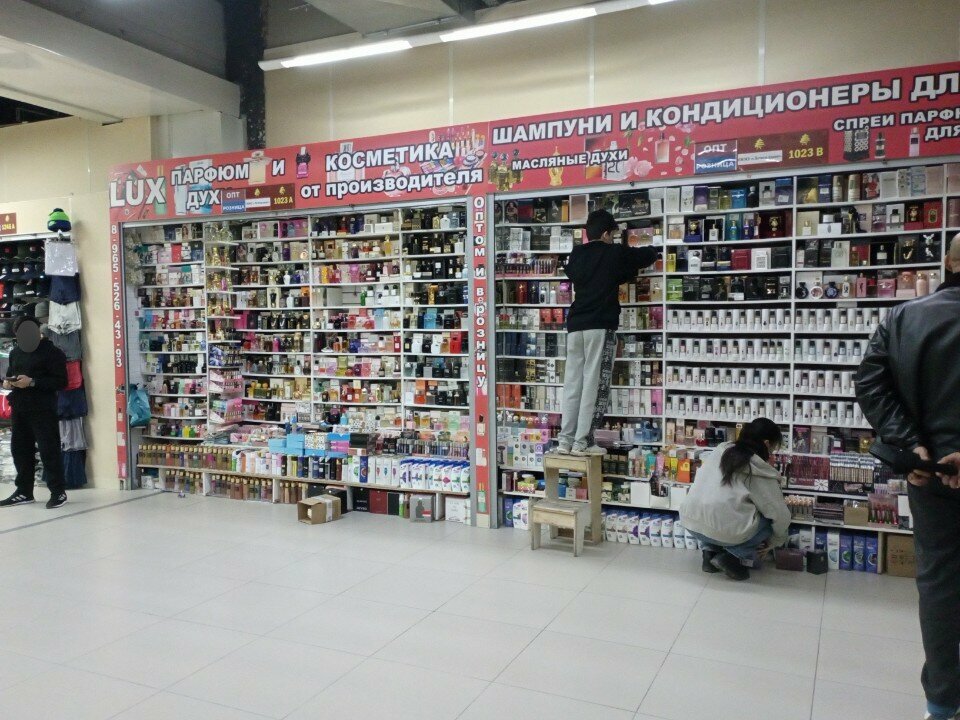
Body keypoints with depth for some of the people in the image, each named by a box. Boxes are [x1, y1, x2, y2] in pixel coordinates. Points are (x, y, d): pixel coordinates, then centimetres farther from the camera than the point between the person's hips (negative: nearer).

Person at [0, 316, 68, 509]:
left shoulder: (51, 352, -8)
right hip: (19, 408, 8)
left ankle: (58, 492, 1)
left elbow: (60, 381, -13)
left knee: (49, 450, -6)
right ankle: (24, 491, 22)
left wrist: (32, 382, -22)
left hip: (43, 409, -7)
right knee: (20, 449, 11)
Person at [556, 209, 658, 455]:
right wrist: (650, 250, 39)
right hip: (601, 326, -5)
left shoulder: (576, 255, 14)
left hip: (575, 325, 5)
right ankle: (583, 442, -4)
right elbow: (650, 256, 14)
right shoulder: (615, 253, 1)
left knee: (573, 383, 6)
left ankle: (566, 440, 5)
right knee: (595, 384, -3)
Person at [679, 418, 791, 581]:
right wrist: (774, 542, 22)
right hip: (723, 531, -6)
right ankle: (731, 556, 4)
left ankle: (711, 551, 16)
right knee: (770, 519, 17)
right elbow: (780, 515, 1)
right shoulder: (760, 472, -2)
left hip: (690, 521, 6)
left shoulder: (721, 450, 13)